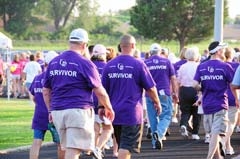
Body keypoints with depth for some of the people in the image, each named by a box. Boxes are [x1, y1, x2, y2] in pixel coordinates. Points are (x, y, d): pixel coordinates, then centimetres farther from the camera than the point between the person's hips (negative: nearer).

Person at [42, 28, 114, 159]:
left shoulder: (53, 63, 11)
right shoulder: (85, 63, -7)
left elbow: (46, 91, 17)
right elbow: (100, 92, -4)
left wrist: (51, 111, 26)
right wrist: (108, 108, 11)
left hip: (57, 112, 6)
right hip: (79, 111, -6)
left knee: (68, 148, 15)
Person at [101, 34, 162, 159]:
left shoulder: (109, 65, 3)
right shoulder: (138, 64, -9)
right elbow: (150, 88, -4)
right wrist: (157, 102, 13)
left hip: (115, 112, 5)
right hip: (132, 113, -5)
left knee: (122, 145, 17)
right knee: (126, 147, -5)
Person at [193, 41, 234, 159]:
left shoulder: (201, 67, 3)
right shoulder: (225, 66, -10)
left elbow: (196, 85, -4)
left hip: (207, 104, 5)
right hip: (220, 104, -5)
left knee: (213, 132, 18)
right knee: (216, 133, -6)